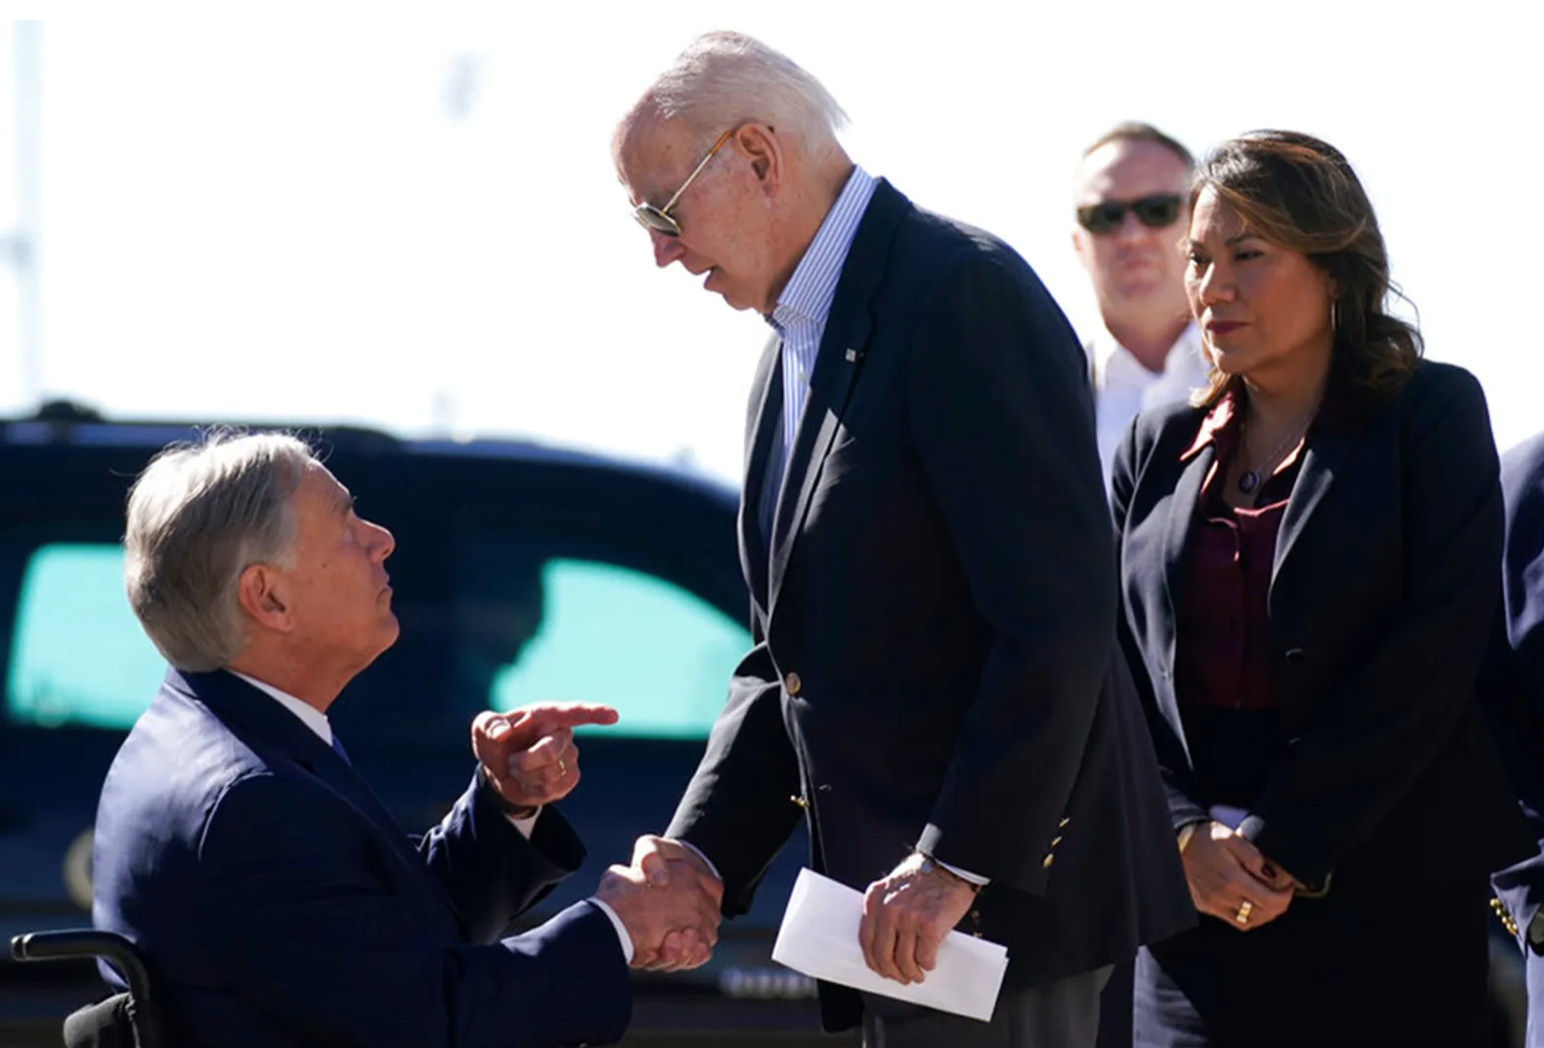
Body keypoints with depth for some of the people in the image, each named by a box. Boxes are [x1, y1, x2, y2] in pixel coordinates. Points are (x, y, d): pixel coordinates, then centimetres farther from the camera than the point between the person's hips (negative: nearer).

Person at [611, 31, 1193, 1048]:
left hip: (1003, 887, -9)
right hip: (902, 898, 9)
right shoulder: (796, 349, 17)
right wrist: (702, 851, 4)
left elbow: (1058, 619, -20)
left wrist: (957, 862, -22)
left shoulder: (965, 293, -13)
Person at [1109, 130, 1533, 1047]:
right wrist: (1187, 835, -8)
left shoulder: (1433, 414, 0)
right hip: (1199, 912, 3)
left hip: (1394, 910, -3)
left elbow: (1430, 661, -9)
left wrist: (1283, 844, -13)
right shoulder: (1161, 446, 13)